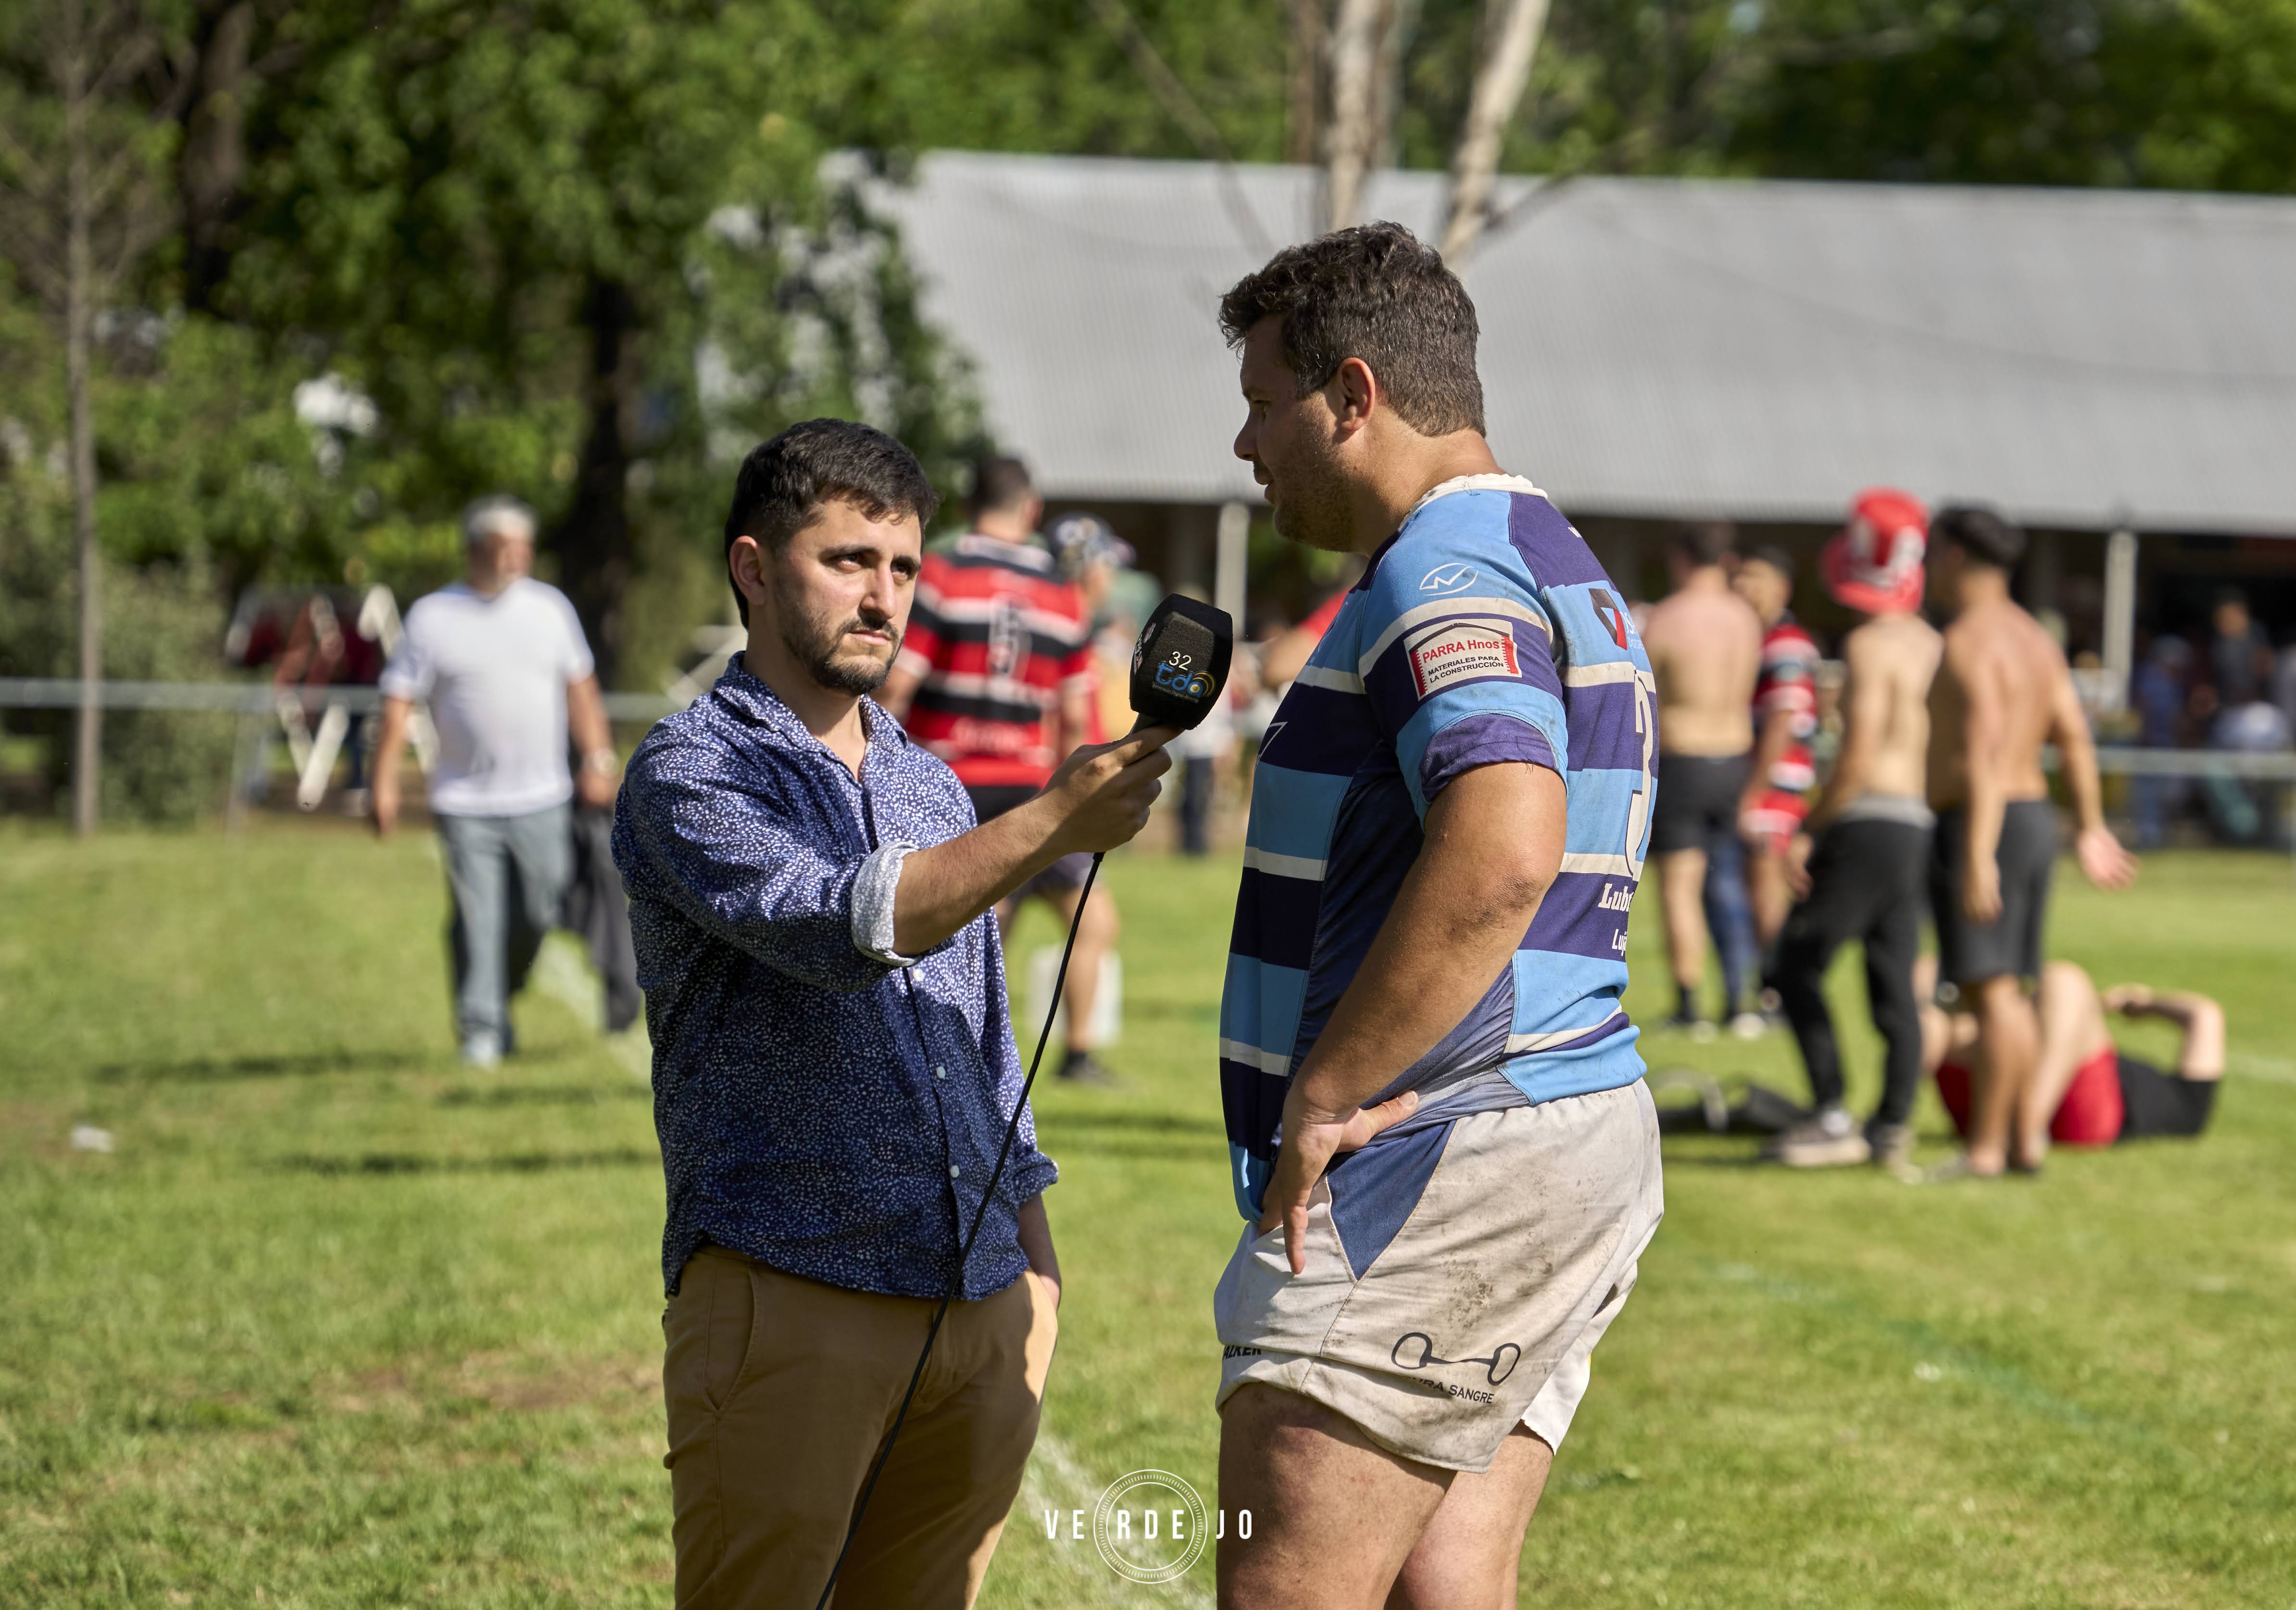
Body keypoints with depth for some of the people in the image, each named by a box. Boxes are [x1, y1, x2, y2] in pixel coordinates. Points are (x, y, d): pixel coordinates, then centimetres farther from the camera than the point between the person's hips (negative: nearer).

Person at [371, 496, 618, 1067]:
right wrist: (385, 784, -9)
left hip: (541, 800, 3)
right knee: (477, 919, -8)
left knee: (536, 915, 2)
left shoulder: (549, 607, 8)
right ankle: (481, 1030, -2)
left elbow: (579, 687, 15)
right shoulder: (432, 616, -1)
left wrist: (598, 760, 8)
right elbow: (399, 702, -2)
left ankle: (505, 993, 28)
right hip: (465, 804, -3)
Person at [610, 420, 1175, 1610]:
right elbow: (835, 927, -22)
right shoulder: (689, 774, -4)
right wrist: (1052, 826, -32)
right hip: (785, 1299, -6)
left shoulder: (931, 787, 19)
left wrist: (1034, 1272, 17)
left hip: (976, 1307, 6)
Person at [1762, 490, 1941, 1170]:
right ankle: (1894, 1125, 7)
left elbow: (1858, 757, -18)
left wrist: (1810, 833, -12)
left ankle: (1832, 1117, -7)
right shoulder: (1931, 643, 13)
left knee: (1798, 963, -2)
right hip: (1919, 826, 8)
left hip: (1868, 824, -8)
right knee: (1895, 983, 8)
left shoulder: (1869, 645, -11)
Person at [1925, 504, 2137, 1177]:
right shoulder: (2034, 638, 14)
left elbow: (1984, 750, -23)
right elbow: (2076, 738, 14)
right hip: (2032, 821, 10)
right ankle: (2025, 1139, 12)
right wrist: (2091, 829, 21)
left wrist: (1976, 856, -27)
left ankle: (1984, 1148, -10)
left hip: (1977, 827, -10)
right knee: (2008, 990, 13)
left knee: (1988, 989, -9)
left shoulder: (1968, 641, -15)